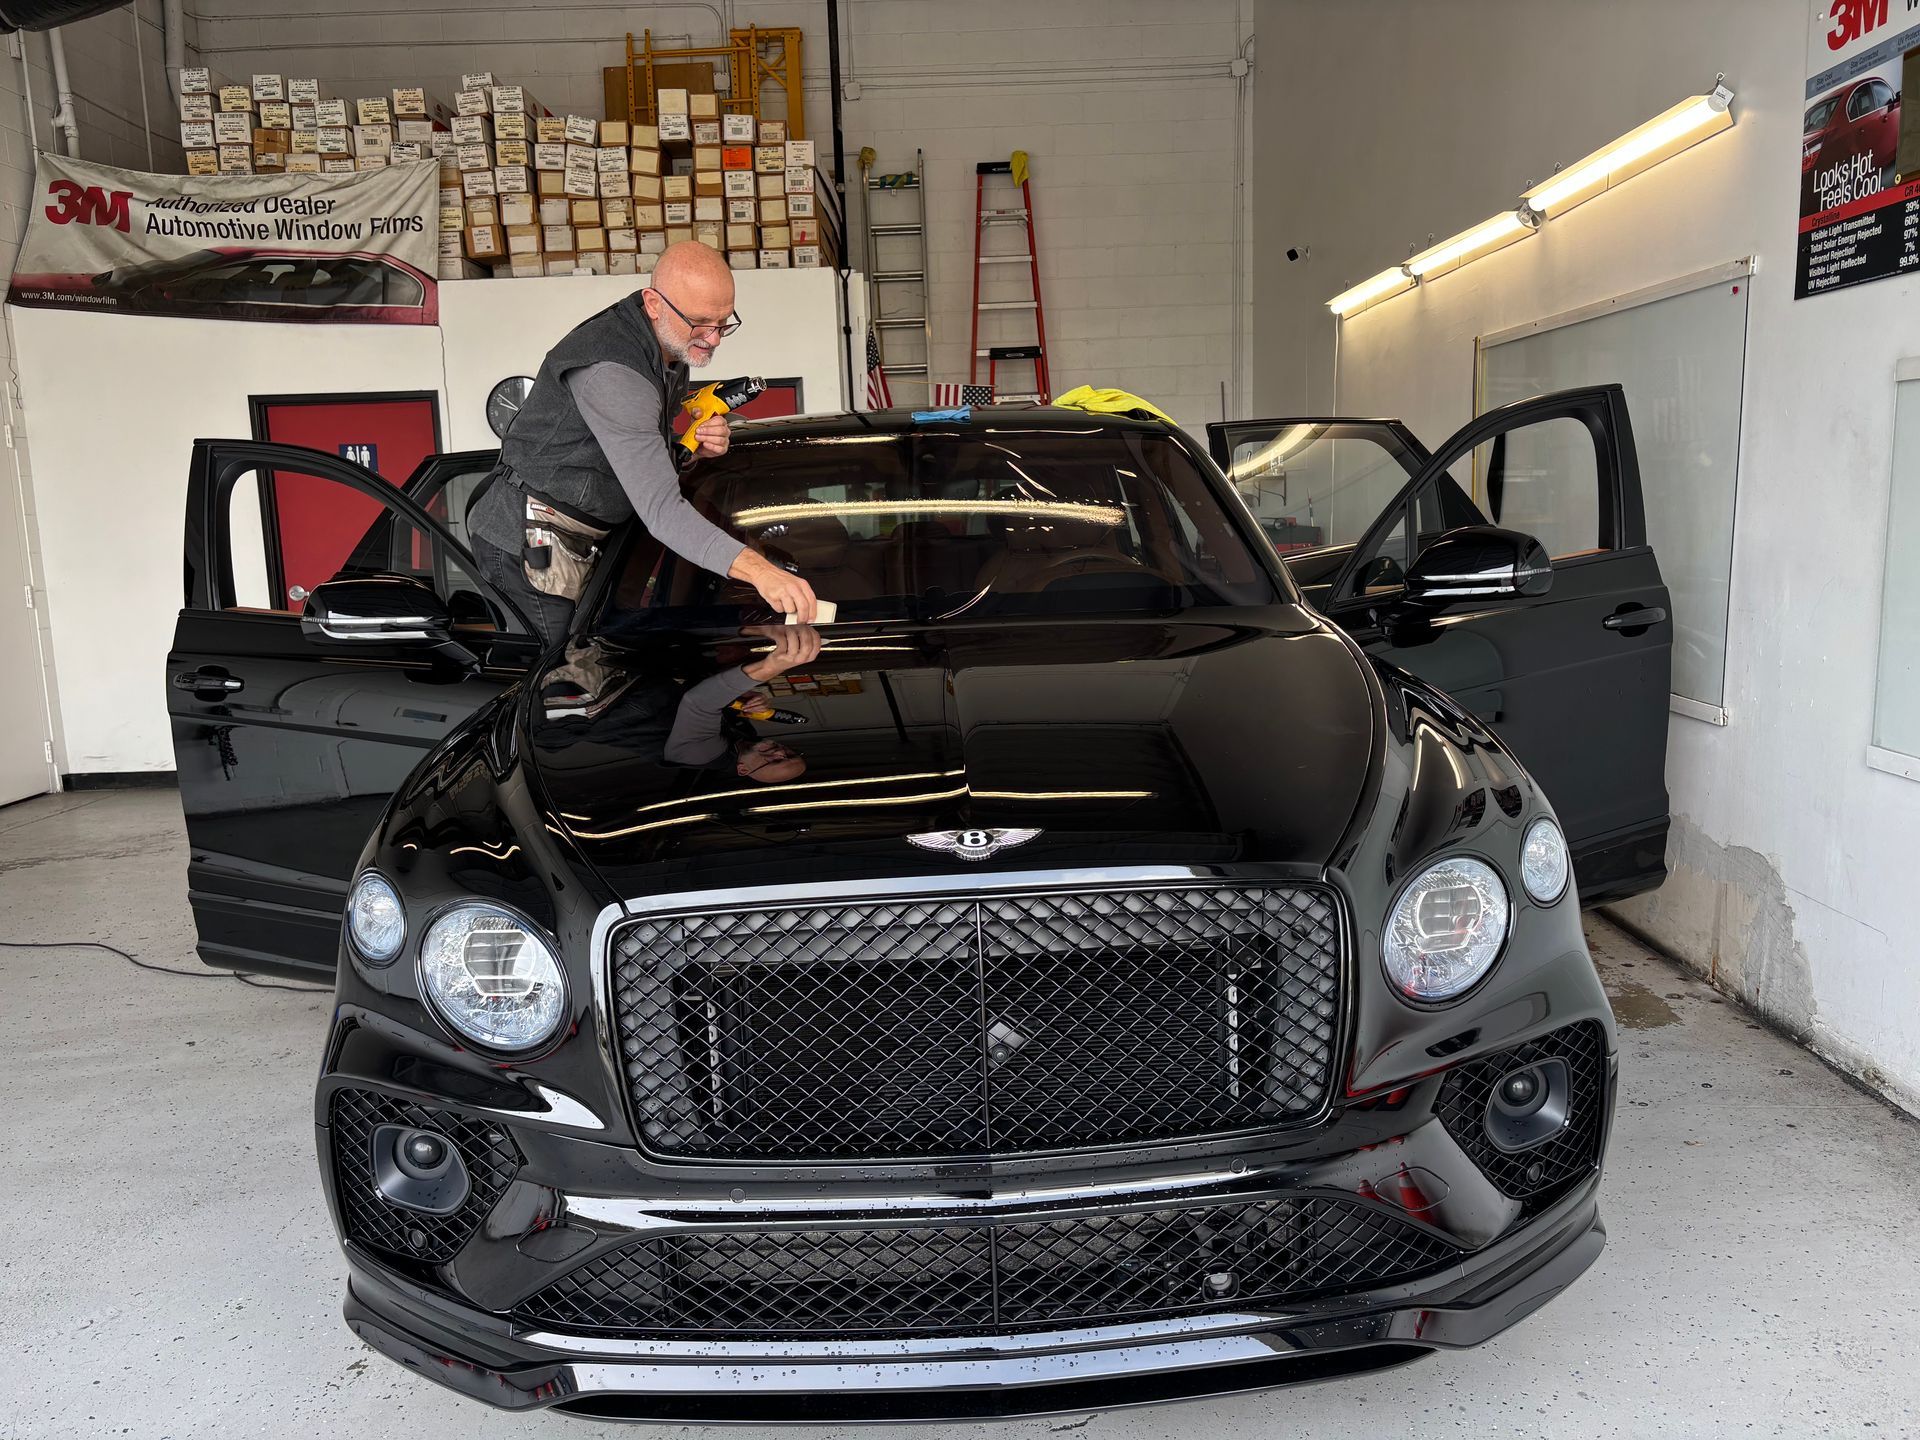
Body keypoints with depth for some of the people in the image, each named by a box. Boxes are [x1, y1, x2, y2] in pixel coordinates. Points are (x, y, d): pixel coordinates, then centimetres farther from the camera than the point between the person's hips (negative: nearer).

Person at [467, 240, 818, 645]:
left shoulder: (674, 346, 2)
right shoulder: (611, 372, -30)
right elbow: (659, 508, -39)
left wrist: (696, 445, -8)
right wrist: (755, 568, -52)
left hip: (581, 541, 9)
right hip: (529, 541, -9)